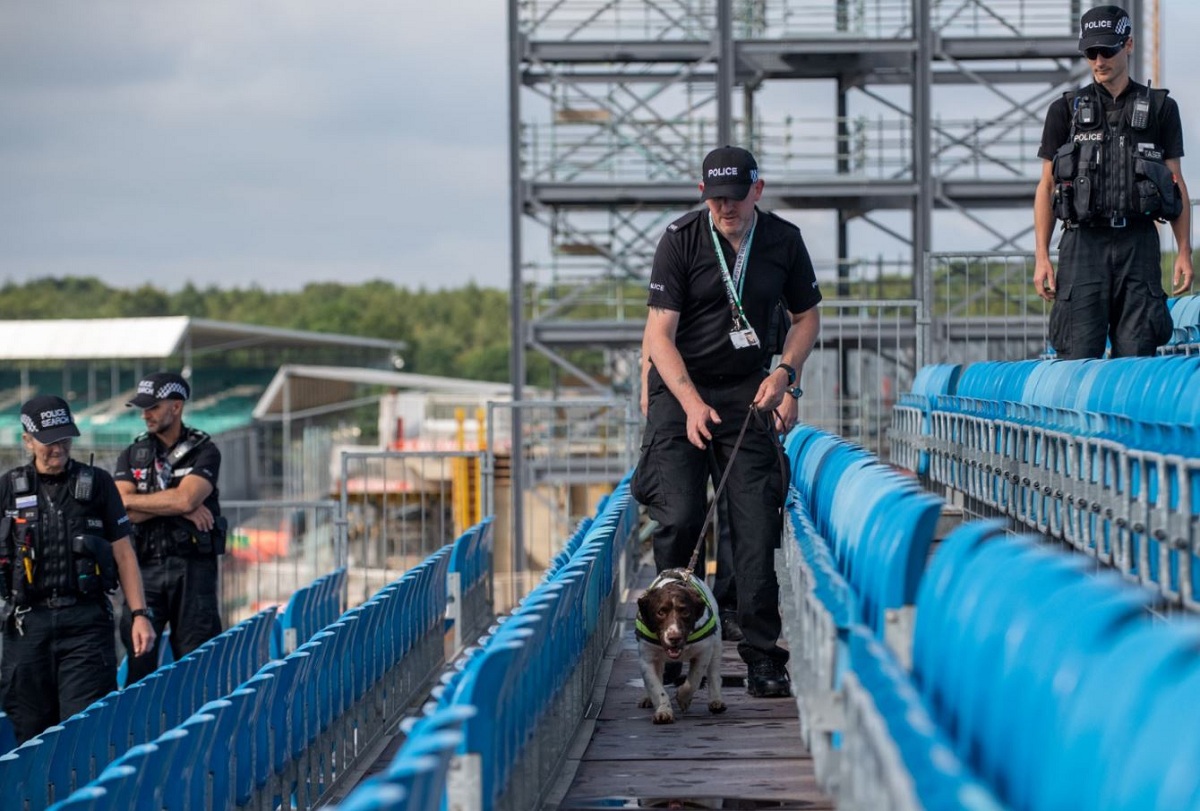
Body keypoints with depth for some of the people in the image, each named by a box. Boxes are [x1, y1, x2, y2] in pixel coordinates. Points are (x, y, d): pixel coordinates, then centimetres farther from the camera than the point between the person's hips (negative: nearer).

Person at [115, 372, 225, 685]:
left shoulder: (204, 452, 3)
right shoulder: (131, 456, 12)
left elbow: (186, 499, -14)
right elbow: (125, 513, -2)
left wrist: (132, 500, -4)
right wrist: (178, 506, -9)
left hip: (193, 566, -2)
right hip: (146, 566, 2)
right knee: (139, 660, -4)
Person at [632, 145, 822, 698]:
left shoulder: (784, 240, 0)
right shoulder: (681, 239, -9)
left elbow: (806, 316, 13)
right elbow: (660, 332, -11)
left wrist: (785, 372, -5)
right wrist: (691, 402, -23)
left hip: (747, 392, 2)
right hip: (679, 387, -2)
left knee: (757, 524, -6)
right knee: (681, 515, -13)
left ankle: (762, 658, -3)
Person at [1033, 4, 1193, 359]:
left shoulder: (1160, 108, 10)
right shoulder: (1065, 110, 10)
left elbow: (1176, 182, 10)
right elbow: (1047, 186, 9)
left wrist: (1184, 252, 1)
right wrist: (1041, 257, 0)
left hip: (1139, 246, 0)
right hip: (1084, 245, 0)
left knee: (1136, 356, -3)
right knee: (1079, 357, -8)